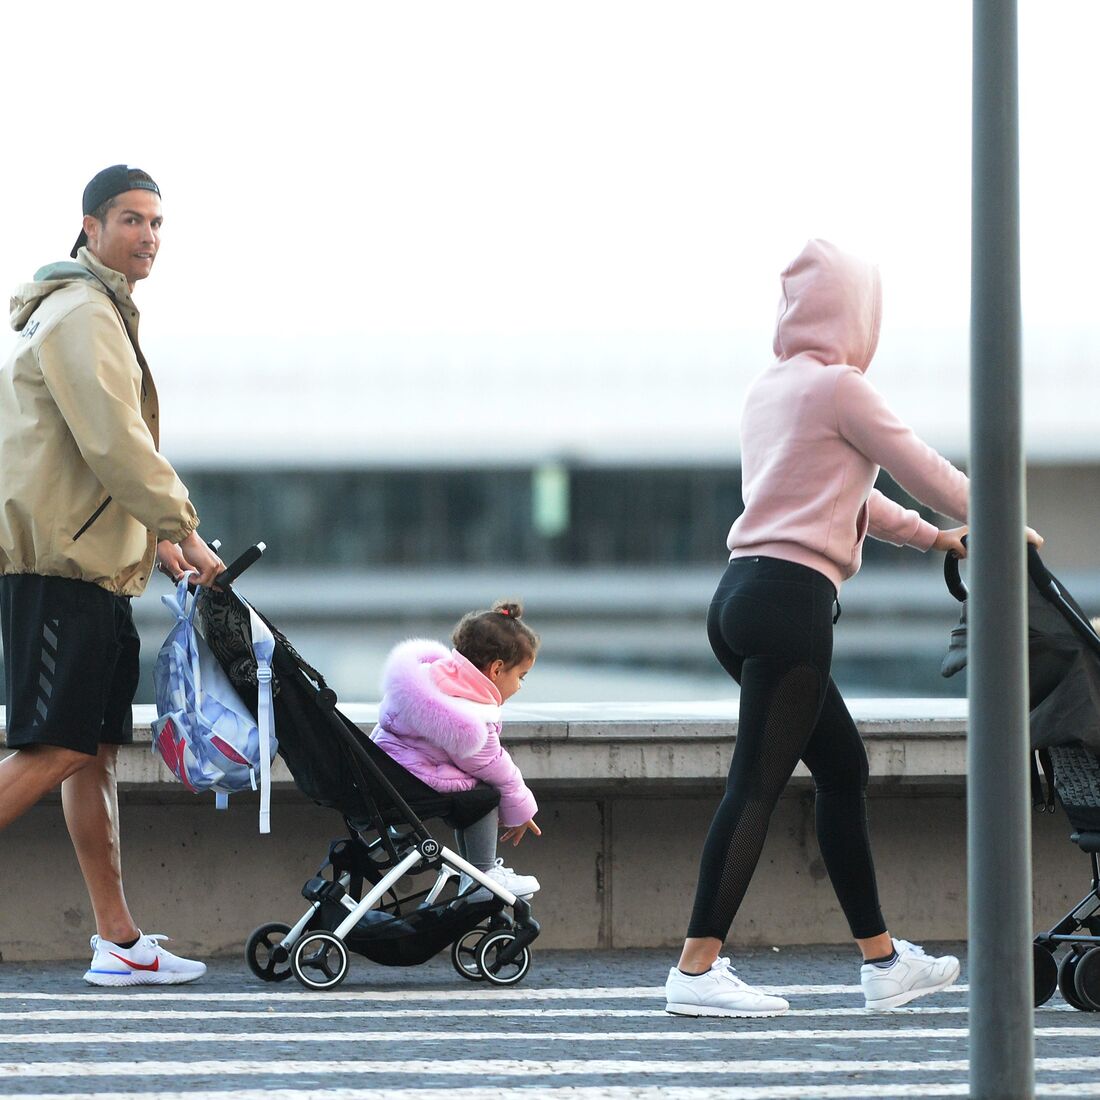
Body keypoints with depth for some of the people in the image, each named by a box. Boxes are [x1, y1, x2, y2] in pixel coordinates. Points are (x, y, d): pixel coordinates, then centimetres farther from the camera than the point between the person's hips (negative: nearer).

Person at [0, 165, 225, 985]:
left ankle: (118, 941, 8)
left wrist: (155, 538, 21)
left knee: (98, 751, 8)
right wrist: (181, 528, -14)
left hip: (91, 564, 11)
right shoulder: (82, 314, -11)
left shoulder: (101, 313, 23)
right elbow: (115, 442, -19)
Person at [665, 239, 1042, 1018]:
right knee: (758, 783, -12)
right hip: (790, 601, -9)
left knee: (843, 769, 17)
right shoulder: (839, 387, -7)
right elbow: (922, 469, 0)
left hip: (745, 599, 9)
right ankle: (698, 970, -18)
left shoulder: (770, 389, 19)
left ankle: (882, 960, 22)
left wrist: (931, 536, 36)